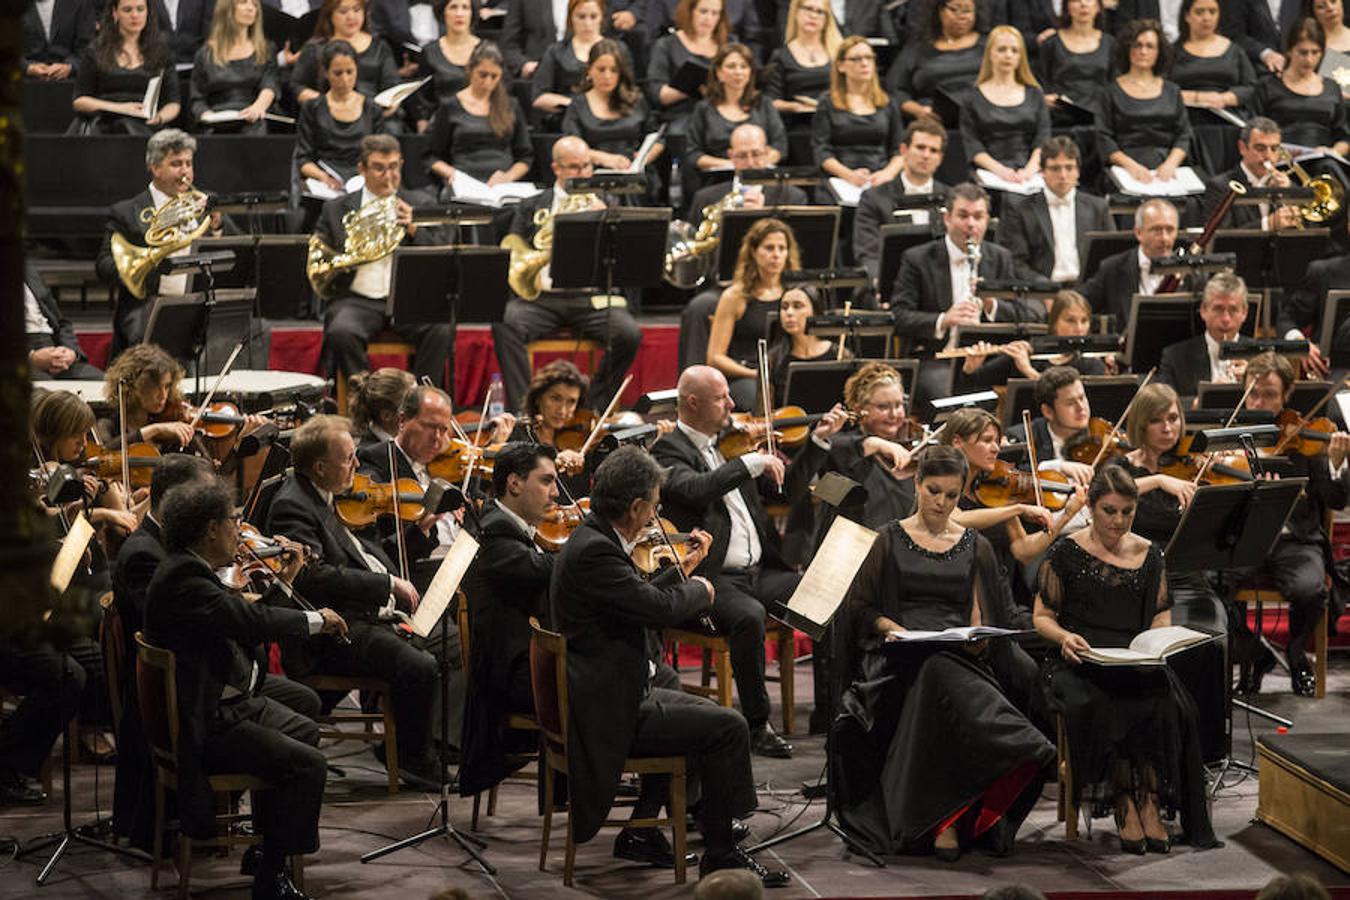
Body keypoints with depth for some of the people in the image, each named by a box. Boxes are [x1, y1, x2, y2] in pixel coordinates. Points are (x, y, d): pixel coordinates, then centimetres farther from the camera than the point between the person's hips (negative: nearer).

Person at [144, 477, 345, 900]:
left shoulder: (191, 571, 9)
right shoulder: (182, 579, -24)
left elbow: (245, 624, 14)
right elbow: (253, 622, -32)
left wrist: (285, 580, 11)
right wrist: (315, 619, -18)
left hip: (229, 701, 12)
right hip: (204, 723, -12)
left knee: (305, 731, 27)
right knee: (309, 766, -19)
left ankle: (268, 842, 37)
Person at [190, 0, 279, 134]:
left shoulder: (266, 50, 16)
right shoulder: (206, 54, 16)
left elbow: (270, 86, -2)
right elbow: (197, 99, 13)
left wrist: (259, 106, -25)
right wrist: (206, 114, -11)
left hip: (252, 124, 0)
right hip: (216, 128, 0)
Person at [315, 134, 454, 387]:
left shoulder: (420, 204, 14)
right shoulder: (336, 210, 13)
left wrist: (414, 230, -10)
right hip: (358, 300, 0)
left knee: (440, 331, -30)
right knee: (341, 333, -33)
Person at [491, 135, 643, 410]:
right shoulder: (531, 208, 18)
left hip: (593, 298, 0)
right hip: (541, 296, 0)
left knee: (629, 335, -28)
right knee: (504, 327, -29)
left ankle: (595, 406, -11)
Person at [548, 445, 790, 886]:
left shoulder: (591, 540, 10)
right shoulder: (595, 552, -22)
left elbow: (642, 603, 20)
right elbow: (661, 609, -25)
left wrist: (684, 569, 19)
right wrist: (700, 589, -6)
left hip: (613, 693, 11)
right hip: (605, 713, -11)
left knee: (708, 713, 24)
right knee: (727, 727, -13)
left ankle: (644, 830, 24)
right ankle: (719, 853, -4)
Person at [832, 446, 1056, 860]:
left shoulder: (974, 547, 19)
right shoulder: (887, 541, 13)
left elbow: (981, 616, 16)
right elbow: (861, 608, 11)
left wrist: (978, 637, -7)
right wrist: (891, 627, -9)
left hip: (960, 654, 1)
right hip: (900, 655, -1)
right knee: (937, 674, -40)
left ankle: (946, 817, -39)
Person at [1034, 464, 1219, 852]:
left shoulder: (1148, 555, 13)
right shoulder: (1065, 553, 5)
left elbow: (1161, 620, 13)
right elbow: (1042, 616, 8)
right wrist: (1064, 636, -14)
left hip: (1137, 662, 2)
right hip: (1080, 662, -2)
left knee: (1169, 705, -31)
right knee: (1096, 706, -36)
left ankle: (1150, 803, -23)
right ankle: (1124, 803, -23)